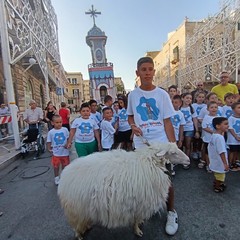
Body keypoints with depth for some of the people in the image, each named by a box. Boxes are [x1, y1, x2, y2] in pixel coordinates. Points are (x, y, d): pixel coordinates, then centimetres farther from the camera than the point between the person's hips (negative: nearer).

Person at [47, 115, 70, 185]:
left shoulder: (65, 130, -7)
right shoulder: (51, 132, -9)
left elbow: (69, 138, 1)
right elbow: (49, 141, 0)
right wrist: (49, 149, -6)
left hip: (65, 152, 1)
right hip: (56, 153, -1)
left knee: (65, 165, 17)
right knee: (56, 166, 14)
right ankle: (57, 178, 35)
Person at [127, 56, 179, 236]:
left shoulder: (162, 94, -4)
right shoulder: (132, 95, 1)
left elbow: (167, 122, -3)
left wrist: (173, 145, -7)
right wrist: (133, 125, -9)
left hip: (161, 144, -1)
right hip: (141, 145, 2)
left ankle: (171, 212, 34)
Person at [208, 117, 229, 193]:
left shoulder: (213, 135, -1)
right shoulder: (220, 137, -30)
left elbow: (209, 147, 9)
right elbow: (222, 152, -31)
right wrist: (225, 163, -27)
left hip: (215, 162, 9)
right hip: (219, 163, -9)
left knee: (217, 175, 30)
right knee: (220, 176, 15)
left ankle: (216, 183, 49)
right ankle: (217, 187, 34)